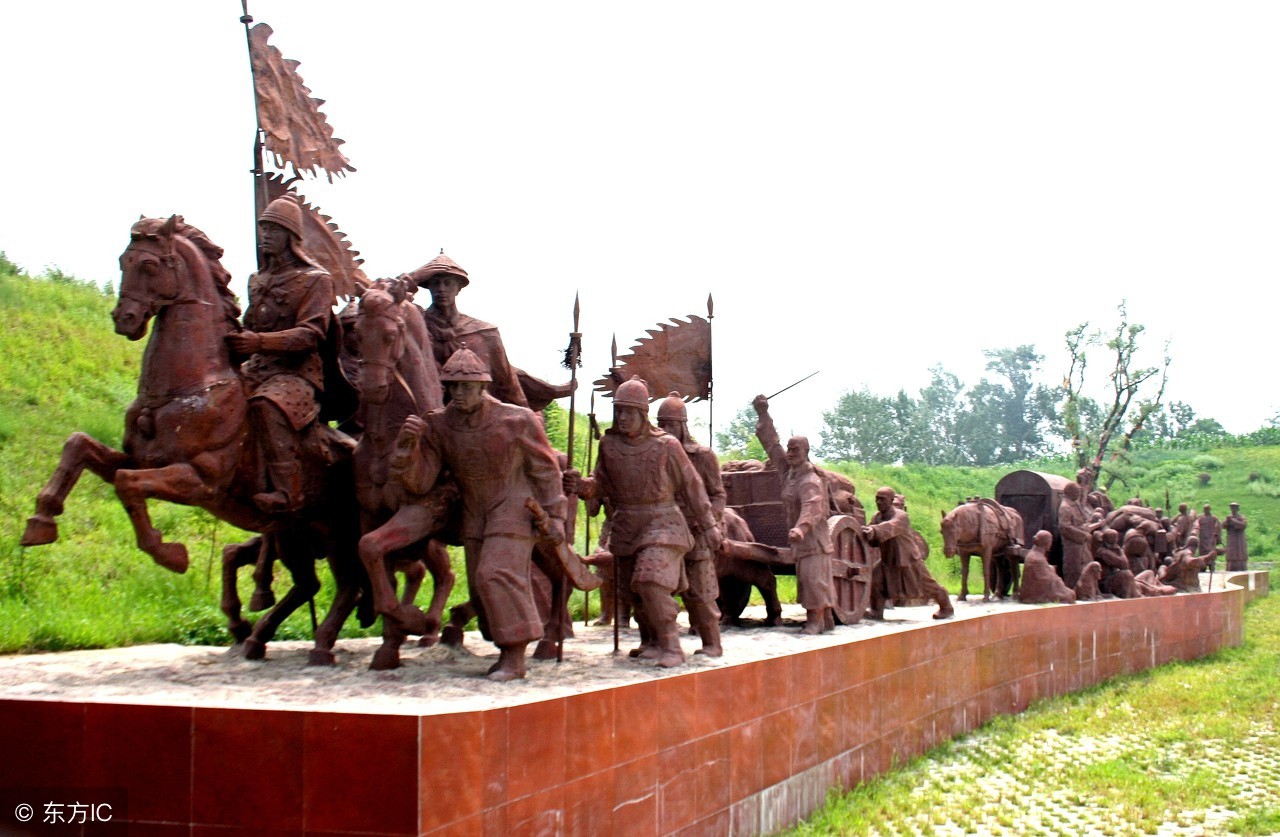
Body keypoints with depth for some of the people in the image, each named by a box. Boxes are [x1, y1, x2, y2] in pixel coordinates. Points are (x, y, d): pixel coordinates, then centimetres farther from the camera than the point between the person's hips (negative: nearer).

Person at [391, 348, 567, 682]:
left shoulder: (517, 420, -14)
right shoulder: (437, 425, -4)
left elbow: (545, 470, -2)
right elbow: (419, 482, -6)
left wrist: (554, 514, -2)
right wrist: (408, 443, -22)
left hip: (514, 508, -5)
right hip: (474, 514, 5)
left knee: (497, 574, -19)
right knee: (481, 587, 5)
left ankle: (515, 656, -13)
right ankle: (508, 652, 18)